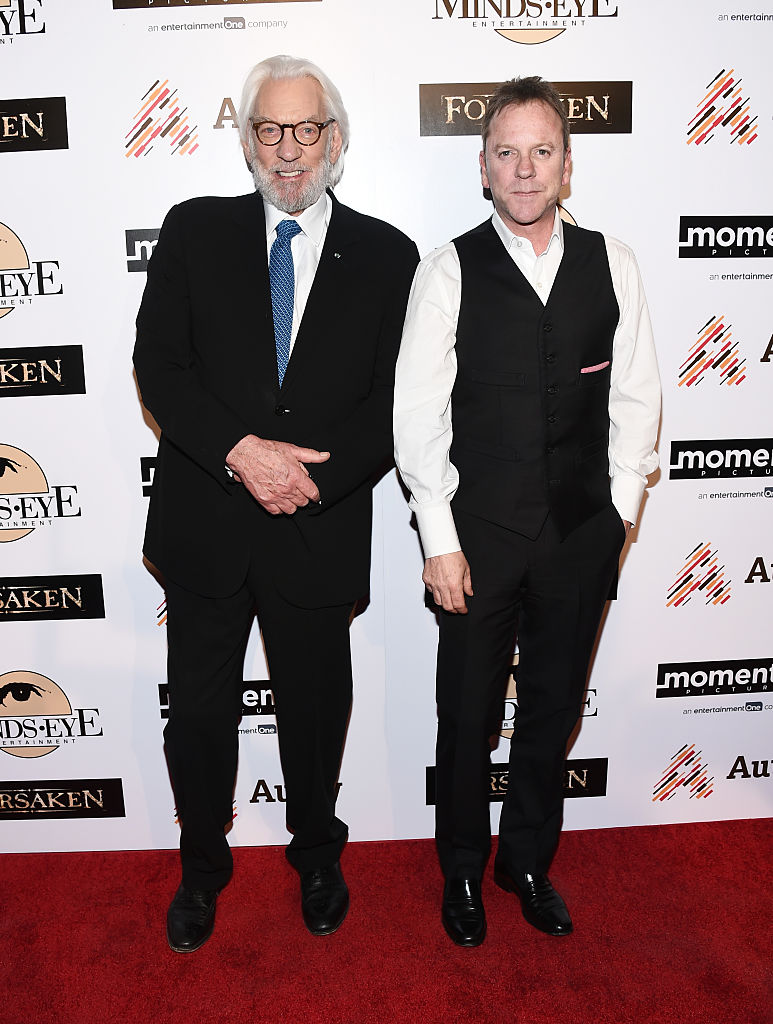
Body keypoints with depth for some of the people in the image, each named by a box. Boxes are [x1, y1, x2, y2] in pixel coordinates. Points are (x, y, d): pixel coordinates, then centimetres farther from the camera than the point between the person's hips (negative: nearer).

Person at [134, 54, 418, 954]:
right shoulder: (194, 231, 3)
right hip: (203, 525, 1)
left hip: (321, 532, 0)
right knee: (199, 714, 16)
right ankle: (202, 868, 43)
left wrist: (313, 477, -17)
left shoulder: (386, 255, 1)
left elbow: (395, 402, -4)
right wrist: (239, 451, -19)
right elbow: (157, 366, -4)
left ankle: (316, 856, 46)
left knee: (315, 712, 18)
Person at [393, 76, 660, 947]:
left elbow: (635, 396, 6)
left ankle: (529, 859, 41)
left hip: (581, 532, 3)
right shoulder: (449, 269, -5)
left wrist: (620, 510, 2)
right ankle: (463, 869, 38)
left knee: (554, 709, 17)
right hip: (479, 531, -2)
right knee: (467, 714, 12)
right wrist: (439, 540, -10)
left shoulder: (611, 263, 3)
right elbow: (417, 413, -8)